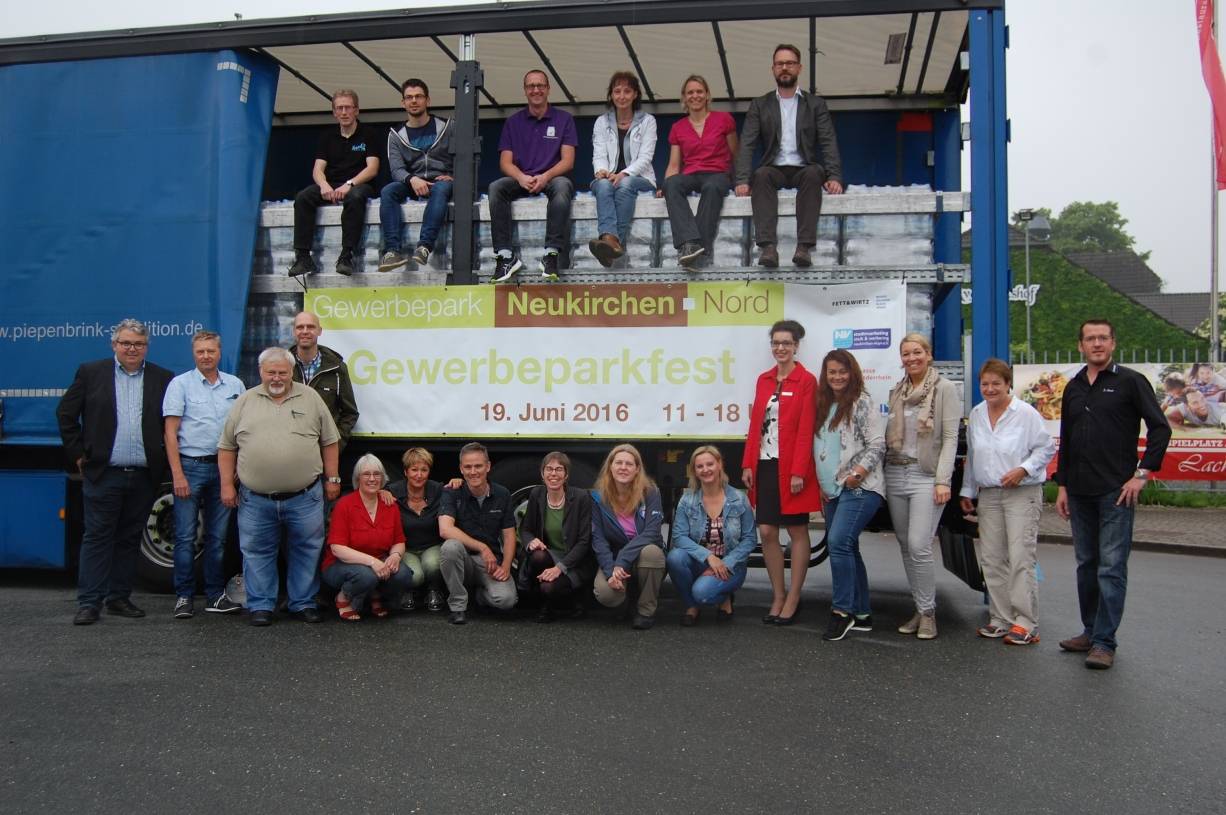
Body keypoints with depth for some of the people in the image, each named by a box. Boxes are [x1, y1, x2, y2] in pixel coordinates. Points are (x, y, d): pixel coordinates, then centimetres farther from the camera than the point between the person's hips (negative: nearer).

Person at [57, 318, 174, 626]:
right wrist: (78, 453, 1)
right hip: (103, 473, -2)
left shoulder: (163, 379, 6)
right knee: (97, 537, 0)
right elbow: (66, 413, 6)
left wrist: (164, 460, 4)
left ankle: (119, 598, 19)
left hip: (144, 476, 2)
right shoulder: (91, 373, 4)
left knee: (130, 539, 10)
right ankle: (89, 603, 5)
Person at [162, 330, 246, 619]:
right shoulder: (180, 384, 0)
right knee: (186, 536, -1)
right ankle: (184, 597, 6)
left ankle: (215, 596, 16)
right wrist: (177, 475, -12)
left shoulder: (235, 385, 9)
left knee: (218, 536, 9)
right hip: (190, 465, -3)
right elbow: (171, 432, -5)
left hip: (223, 467, 3)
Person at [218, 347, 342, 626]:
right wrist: (227, 484, 2)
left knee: (306, 551, 6)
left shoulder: (311, 399, 5)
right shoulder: (244, 402, 7)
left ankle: (303, 603, 18)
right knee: (257, 553, 6)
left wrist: (332, 479, 4)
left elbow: (329, 442, 8)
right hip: (255, 499, 1)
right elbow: (227, 447, 9)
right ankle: (260, 606, 17)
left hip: (304, 497, 0)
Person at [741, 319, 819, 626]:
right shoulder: (764, 380, 12)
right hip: (764, 464, 5)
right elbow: (755, 424, 11)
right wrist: (747, 464, 6)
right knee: (766, 532, 6)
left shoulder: (806, 381, -5)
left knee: (797, 531, 4)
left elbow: (806, 430, -10)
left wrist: (798, 471, -15)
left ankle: (793, 599, 13)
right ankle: (778, 594, 19)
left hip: (791, 467, -5)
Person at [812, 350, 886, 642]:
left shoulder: (862, 402, -5)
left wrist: (858, 473, -19)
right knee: (847, 549, 9)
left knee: (838, 542, -20)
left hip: (860, 488, -8)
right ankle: (861, 614, 17)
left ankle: (842, 611, -11)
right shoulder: (823, 406, 17)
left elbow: (877, 445, -10)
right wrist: (821, 484, 15)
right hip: (832, 490, 8)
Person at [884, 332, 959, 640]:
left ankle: (928, 612, 1)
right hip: (895, 474, 6)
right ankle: (919, 609, 19)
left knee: (919, 545, -13)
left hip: (926, 475, -6)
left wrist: (943, 480, -14)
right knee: (905, 546, 8)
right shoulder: (896, 392, 14)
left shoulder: (945, 389, -2)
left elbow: (950, 438, -7)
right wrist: (883, 474, 10)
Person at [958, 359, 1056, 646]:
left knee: (1021, 558, -10)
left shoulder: (1026, 413, -7)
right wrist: (967, 491, 19)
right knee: (992, 559, 6)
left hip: (1022, 494, -6)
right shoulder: (976, 414, 10)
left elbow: (1046, 448, -4)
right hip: (988, 495, 6)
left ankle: (1026, 623, -5)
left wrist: (1023, 469, -17)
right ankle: (1001, 619, 14)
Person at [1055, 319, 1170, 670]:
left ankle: (1104, 642, -3)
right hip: (1080, 492, 6)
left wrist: (1142, 473, -11)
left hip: (1116, 492, -6)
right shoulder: (1073, 388, 14)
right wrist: (1062, 486, 14)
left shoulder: (1130, 381, -2)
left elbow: (1160, 428, -5)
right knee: (1086, 565, 12)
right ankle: (1090, 631, 22)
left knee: (1111, 568, -6)